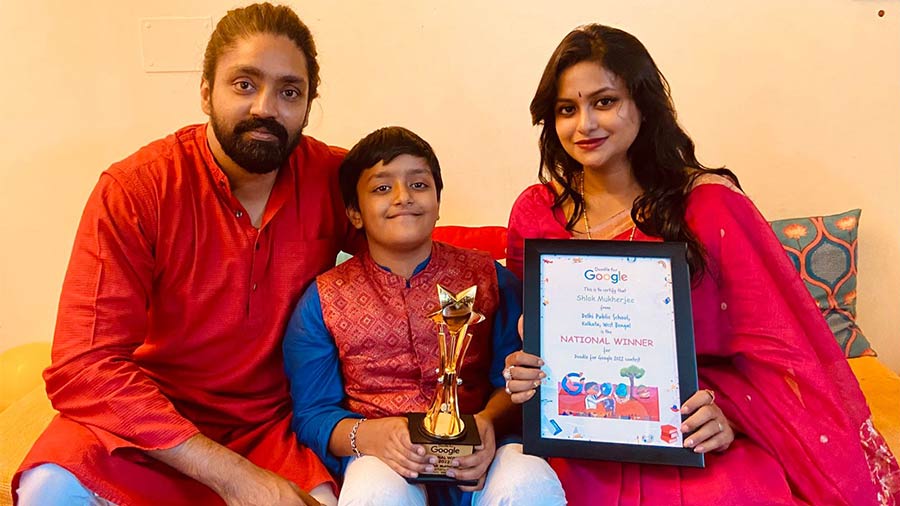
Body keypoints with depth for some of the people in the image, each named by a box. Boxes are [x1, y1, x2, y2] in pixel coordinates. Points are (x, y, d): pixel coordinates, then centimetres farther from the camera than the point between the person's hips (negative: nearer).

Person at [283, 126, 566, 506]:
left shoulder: (486, 277, 9)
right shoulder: (324, 299, 7)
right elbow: (311, 414, 3)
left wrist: (491, 422, -17)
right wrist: (370, 435, -18)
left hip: (473, 456, 2)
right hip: (381, 458, -1)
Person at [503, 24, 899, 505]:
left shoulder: (708, 203, -3)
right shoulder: (534, 212, 3)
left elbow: (772, 344, -3)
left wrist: (730, 413, -19)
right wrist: (521, 374, -8)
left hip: (693, 438, -1)